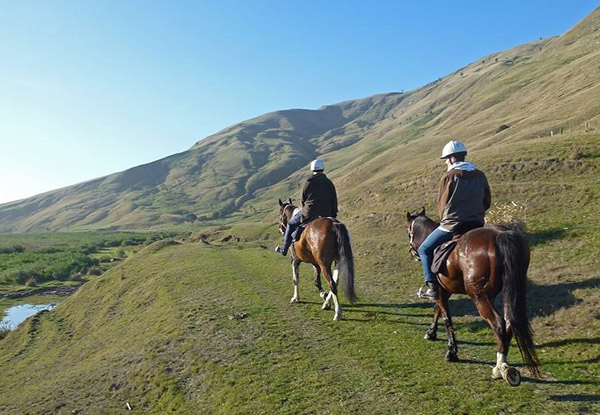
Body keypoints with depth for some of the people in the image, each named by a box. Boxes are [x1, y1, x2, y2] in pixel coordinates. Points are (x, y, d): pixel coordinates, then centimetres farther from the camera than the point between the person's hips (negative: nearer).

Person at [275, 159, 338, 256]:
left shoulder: (307, 182, -4)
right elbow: (334, 201, 6)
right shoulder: (329, 183, 4)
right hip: (326, 216, 3)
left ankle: (284, 249, 23)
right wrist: (333, 216, 15)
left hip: (309, 215, -3)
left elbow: (302, 200, 2)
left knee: (291, 224, 19)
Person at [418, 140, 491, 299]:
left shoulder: (449, 177, -8)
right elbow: (487, 202, 13)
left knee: (425, 249, 9)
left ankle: (433, 287, 0)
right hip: (477, 224, 6)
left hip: (452, 225, -6)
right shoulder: (480, 176, 8)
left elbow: (442, 204, -1)